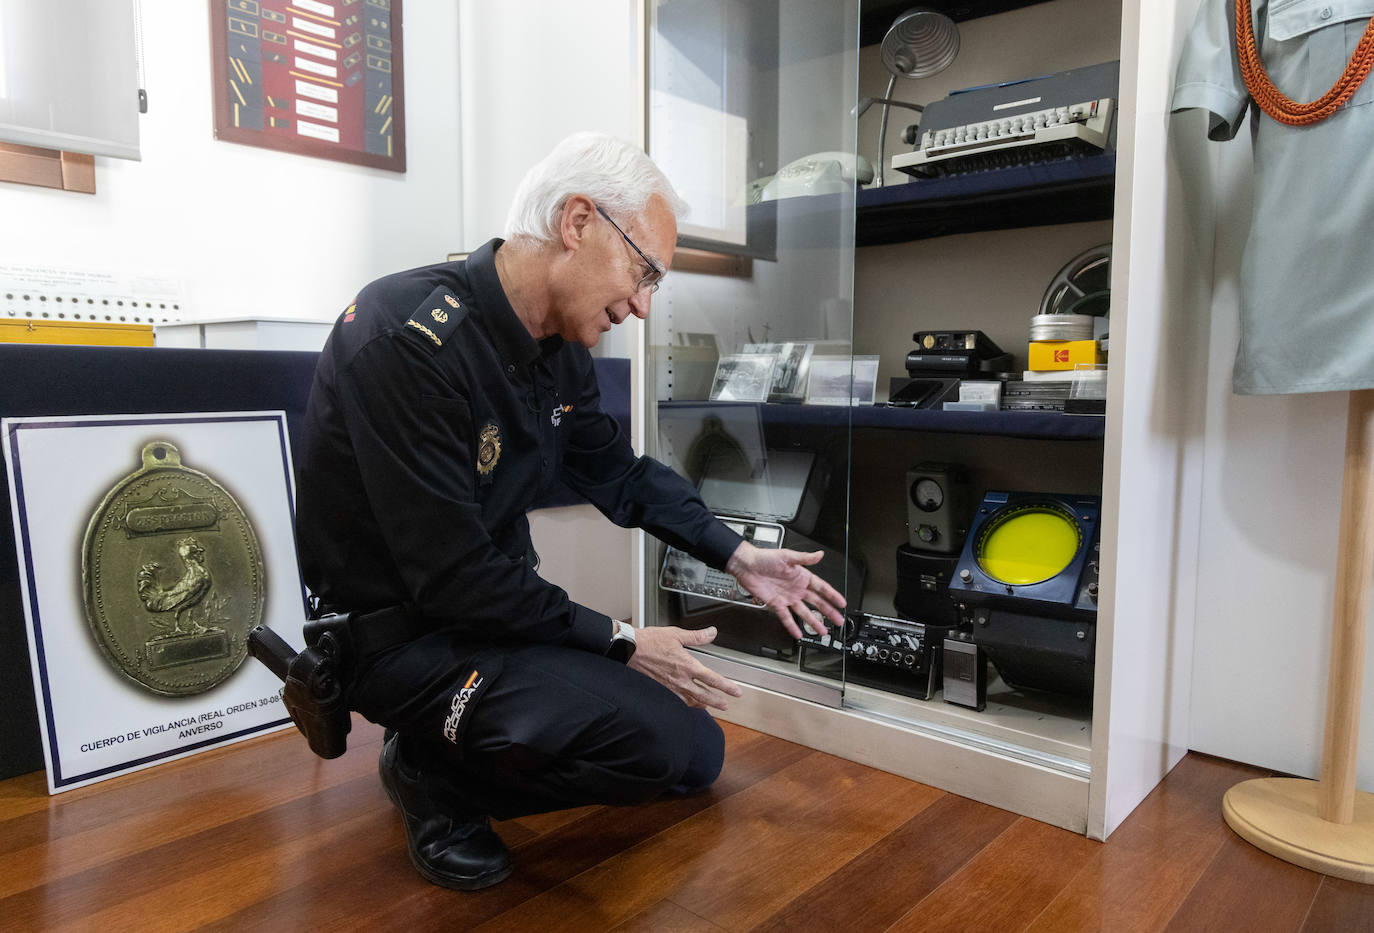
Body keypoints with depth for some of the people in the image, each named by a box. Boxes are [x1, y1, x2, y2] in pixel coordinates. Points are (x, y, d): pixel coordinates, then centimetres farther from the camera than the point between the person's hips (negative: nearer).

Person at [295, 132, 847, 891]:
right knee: (653, 736, -26)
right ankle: (433, 768, -2)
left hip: (502, 607, 8)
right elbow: (451, 575, -26)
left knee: (696, 754, 9)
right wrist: (621, 643, -19)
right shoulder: (410, 336, -26)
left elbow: (620, 473, 14)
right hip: (403, 630, -8)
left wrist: (738, 557, 7)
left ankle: (459, 765, 15)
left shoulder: (560, 349, 0)